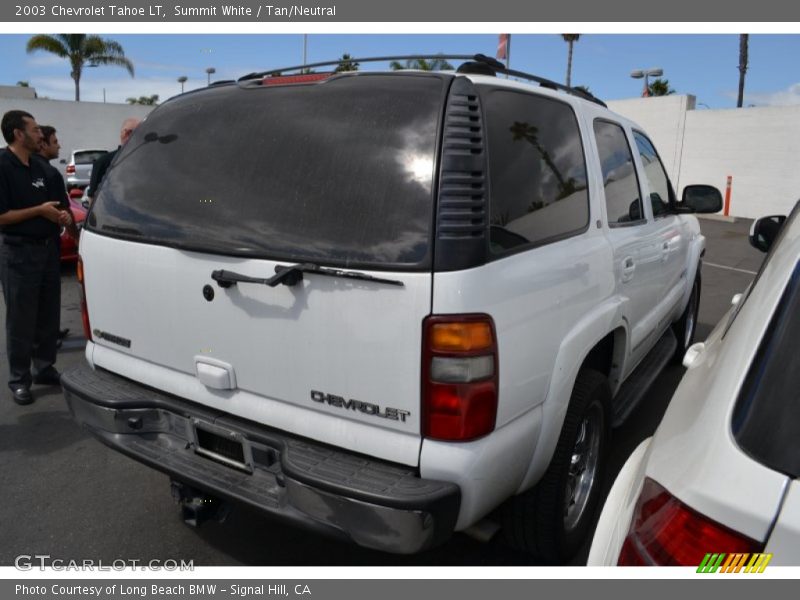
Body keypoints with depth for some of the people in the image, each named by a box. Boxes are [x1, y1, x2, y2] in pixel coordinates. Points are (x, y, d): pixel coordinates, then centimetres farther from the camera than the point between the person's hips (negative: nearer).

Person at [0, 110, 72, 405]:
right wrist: (39, 211, -16)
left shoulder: (38, 165, 11)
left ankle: (45, 368, 28)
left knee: (49, 316, 14)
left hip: (48, 247, 7)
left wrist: (59, 215, 2)